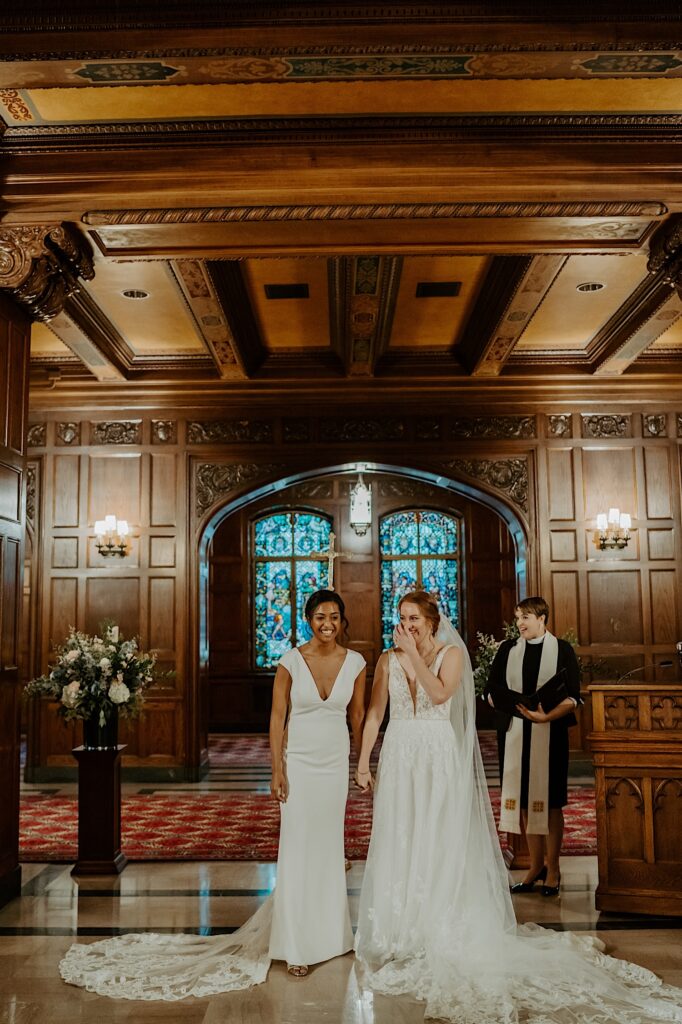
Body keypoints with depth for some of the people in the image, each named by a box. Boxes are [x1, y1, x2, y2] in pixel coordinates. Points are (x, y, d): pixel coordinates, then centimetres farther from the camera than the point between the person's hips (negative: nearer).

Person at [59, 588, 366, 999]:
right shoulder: (291, 661, -10)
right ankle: (298, 945, 12)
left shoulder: (355, 663, -3)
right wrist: (277, 768, -8)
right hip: (300, 760, -3)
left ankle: (326, 931, 35)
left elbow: (358, 714, 7)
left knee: (328, 843, 14)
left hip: (336, 760, 3)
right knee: (298, 849, -1)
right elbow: (277, 716, -5)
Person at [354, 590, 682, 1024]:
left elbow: (440, 693, -21)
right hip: (400, 759, 3)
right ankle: (401, 935, 23)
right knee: (397, 845, 7)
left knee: (440, 844, 4)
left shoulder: (451, 654, -3)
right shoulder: (388, 659, 4)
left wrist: (415, 654, -19)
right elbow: (374, 714, 4)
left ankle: (441, 935, 19)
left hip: (439, 759, -3)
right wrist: (363, 762, 1)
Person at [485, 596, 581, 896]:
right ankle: (536, 865, 21)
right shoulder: (507, 650, 8)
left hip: (549, 733, -3)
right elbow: (491, 689, 9)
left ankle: (552, 870, 14)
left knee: (549, 802, 2)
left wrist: (547, 716, -20)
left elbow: (573, 697, -5)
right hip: (515, 733, 3)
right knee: (525, 801, 8)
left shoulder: (562, 649, 0)